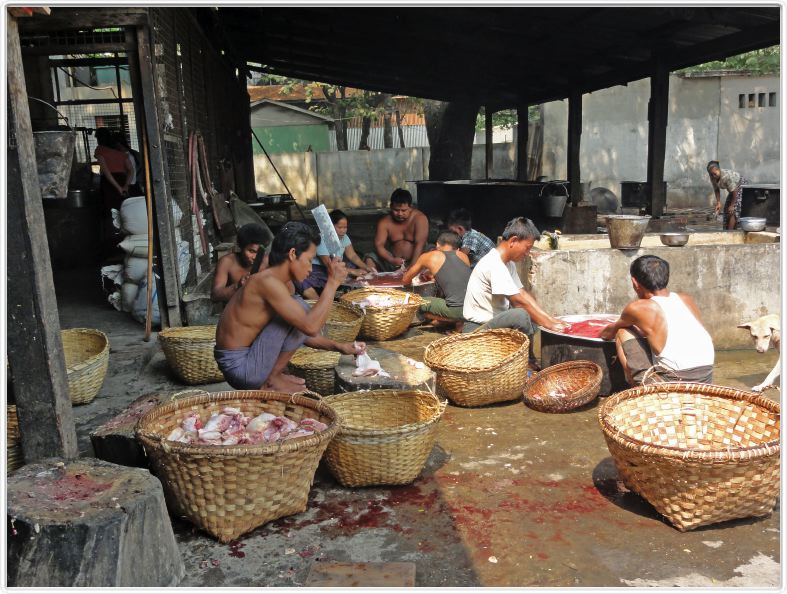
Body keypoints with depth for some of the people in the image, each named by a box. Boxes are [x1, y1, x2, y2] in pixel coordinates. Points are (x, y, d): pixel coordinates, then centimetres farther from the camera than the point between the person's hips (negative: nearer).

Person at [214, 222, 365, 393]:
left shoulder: (286, 285, 8)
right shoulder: (267, 282, -22)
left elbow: (305, 331, 16)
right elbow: (310, 327, -28)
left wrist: (339, 346, 8)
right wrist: (332, 283, -23)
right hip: (238, 365, -10)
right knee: (297, 306, -17)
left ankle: (272, 377, 9)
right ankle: (271, 381, -5)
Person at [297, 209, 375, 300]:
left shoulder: (344, 237, 0)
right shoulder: (322, 240, -23)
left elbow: (352, 256, 1)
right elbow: (329, 265, -27)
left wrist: (366, 267, -18)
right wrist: (352, 271, -32)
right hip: (318, 268, -8)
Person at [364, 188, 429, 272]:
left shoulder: (419, 218, -13)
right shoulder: (384, 222, -4)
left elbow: (419, 244, -22)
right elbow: (379, 245, -10)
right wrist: (391, 260, -30)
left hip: (416, 260, -3)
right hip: (394, 261, 3)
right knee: (370, 258, -16)